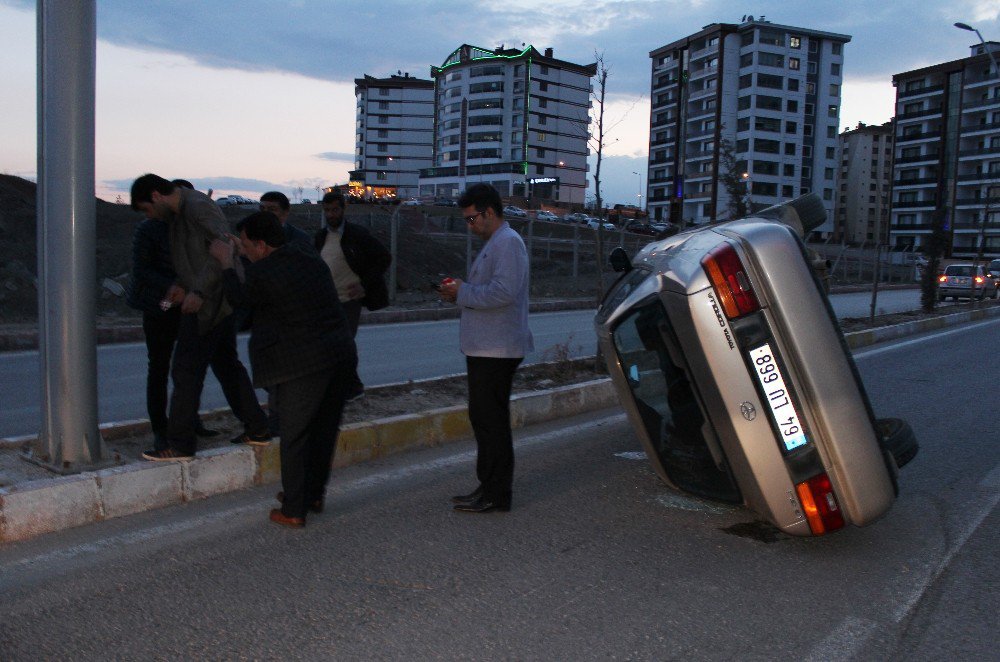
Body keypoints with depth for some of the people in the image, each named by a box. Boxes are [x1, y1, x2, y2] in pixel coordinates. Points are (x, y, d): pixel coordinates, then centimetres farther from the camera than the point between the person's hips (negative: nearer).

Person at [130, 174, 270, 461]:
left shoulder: (198, 207, -15)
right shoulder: (178, 214, 16)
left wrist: (198, 291, -24)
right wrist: (181, 284, 8)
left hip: (207, 304, -10)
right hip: (220, 303, 10)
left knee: (186, 371, -5)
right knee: (226, 364, 16)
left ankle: (180, 444, 1)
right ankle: (256, 429, 23)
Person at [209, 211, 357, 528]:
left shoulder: (261, 274, -13)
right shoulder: (308, 254, 8)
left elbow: (237, 297, 8)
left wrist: (226, 261, 21)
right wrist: (244, 251, 34)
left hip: (303, 367, -7)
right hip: (341, 356, 8)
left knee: (294, 438, 5)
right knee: (324, 430, 18)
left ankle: (293, 511, 13)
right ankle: (314, 495, 32)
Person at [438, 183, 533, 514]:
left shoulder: (508, 242, -14)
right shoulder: (495, 243, 20)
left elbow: (503, 293, -25)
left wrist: (463, 293, -14)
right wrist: (459, 291, 9)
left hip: (497, 350, -11)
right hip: (486, 348, 11)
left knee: (490, 421, -6)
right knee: (484, 418, 14)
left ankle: (495, 495, 2)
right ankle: (489, 487, 24)